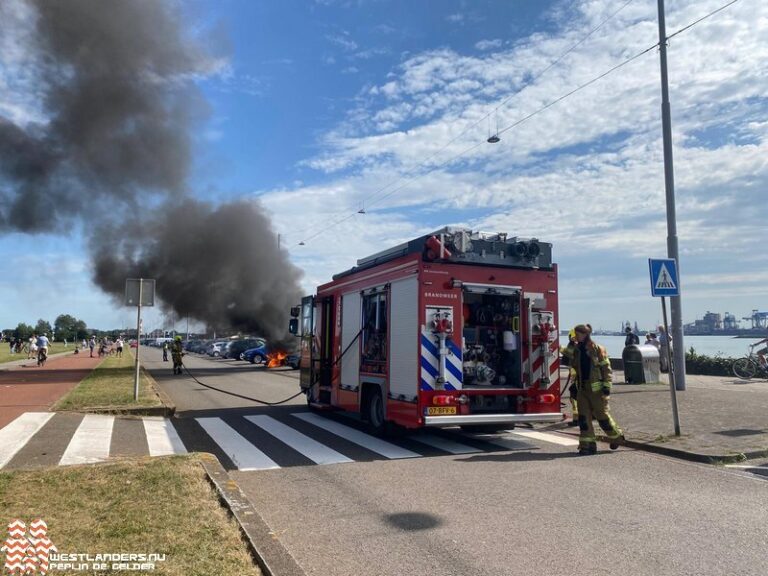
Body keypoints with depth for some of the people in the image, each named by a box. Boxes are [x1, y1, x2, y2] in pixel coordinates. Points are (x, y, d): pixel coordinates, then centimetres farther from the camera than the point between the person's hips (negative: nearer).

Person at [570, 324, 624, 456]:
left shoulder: (598, 349, -7)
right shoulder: (577, 350, 10)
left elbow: (607, 368, -7)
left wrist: (607, 386, -13)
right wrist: (575, 385, 18)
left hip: (596, 388, -6)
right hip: (582, 388, 6)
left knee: (602, 415, 3)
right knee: (583, 417, 1)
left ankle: (617, 436, 27)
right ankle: (587, 445, 6)